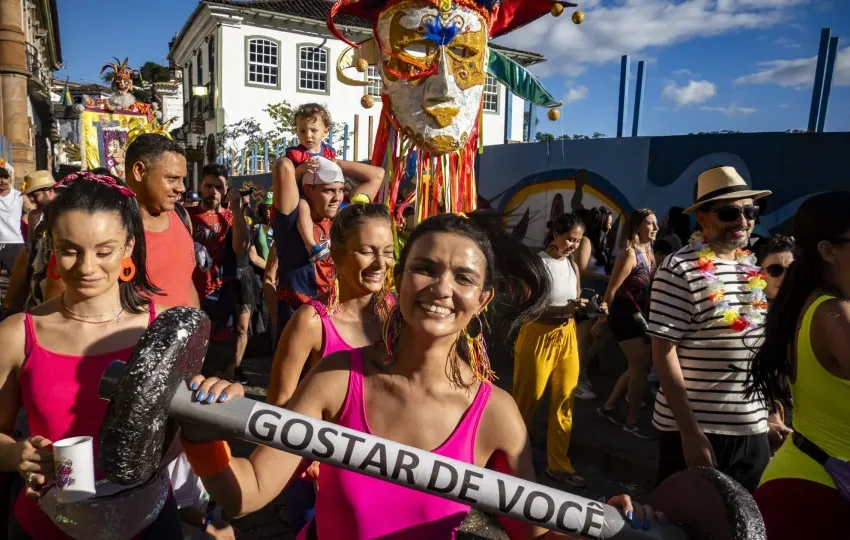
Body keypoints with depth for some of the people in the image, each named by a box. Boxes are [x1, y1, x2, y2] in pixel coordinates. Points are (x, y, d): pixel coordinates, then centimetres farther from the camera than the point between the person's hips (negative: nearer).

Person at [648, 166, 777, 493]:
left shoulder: (754, 270, 6)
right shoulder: (680, 270, -15)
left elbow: (763, 346, 16)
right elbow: (663, 353, -16)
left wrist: (771, 412, 13)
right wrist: (689, 431, -18)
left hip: (752, 429, 6)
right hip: (695, 429, -6)